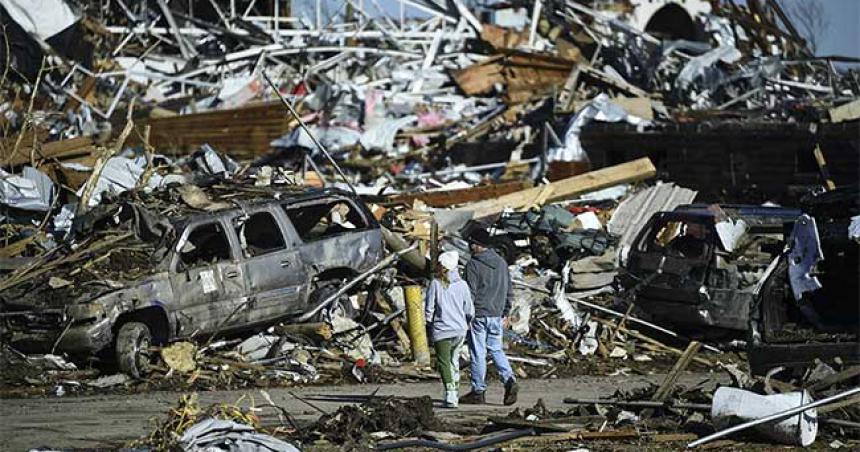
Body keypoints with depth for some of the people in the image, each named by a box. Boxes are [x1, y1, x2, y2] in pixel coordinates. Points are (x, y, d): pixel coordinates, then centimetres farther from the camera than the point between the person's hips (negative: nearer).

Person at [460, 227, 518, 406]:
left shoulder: (473, 265, -11)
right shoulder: (501, 263, 10)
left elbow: (470, 293, -14)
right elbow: (509, 291, 14)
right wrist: (505, 314, 20)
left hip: (479, 316, -6)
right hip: (496, 316, 6)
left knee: (478, 353, 1)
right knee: (496, 349, 14)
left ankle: (478, 391, 6)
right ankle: (509, 380, -5)